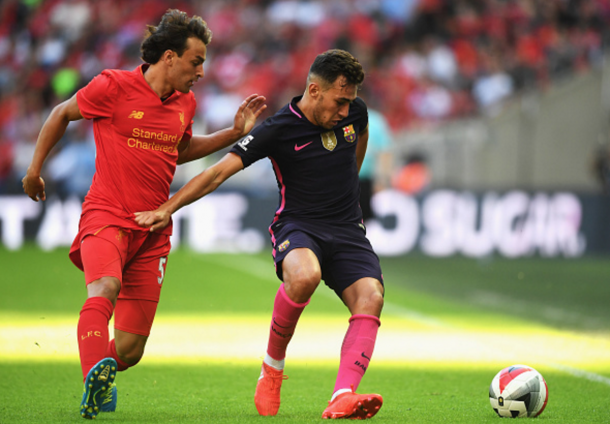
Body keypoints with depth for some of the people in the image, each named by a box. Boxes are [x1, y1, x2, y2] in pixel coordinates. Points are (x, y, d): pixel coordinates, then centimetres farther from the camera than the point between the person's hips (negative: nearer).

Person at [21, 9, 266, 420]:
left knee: (129, 349, 2)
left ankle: (103, 374, 35)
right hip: (107, 216, -5)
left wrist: (235, 133, 21)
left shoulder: (185, 102, 10)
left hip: (153, 231, 5)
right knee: (105, 287, -39)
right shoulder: (113, 86, -7)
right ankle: (96, 377, -55)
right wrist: (35, 169, 15)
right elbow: (62, 114, 9)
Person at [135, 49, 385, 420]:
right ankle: (273, 363, -13)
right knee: (304, 276, -39)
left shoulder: (355, 111, 4)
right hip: (299, 226, -4)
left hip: (348, 231, 5)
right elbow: (220, 170, -14)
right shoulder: (279, 130, -12)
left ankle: (343, 398, -38)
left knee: (370, 297, -24)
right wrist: (168, 208, -21)